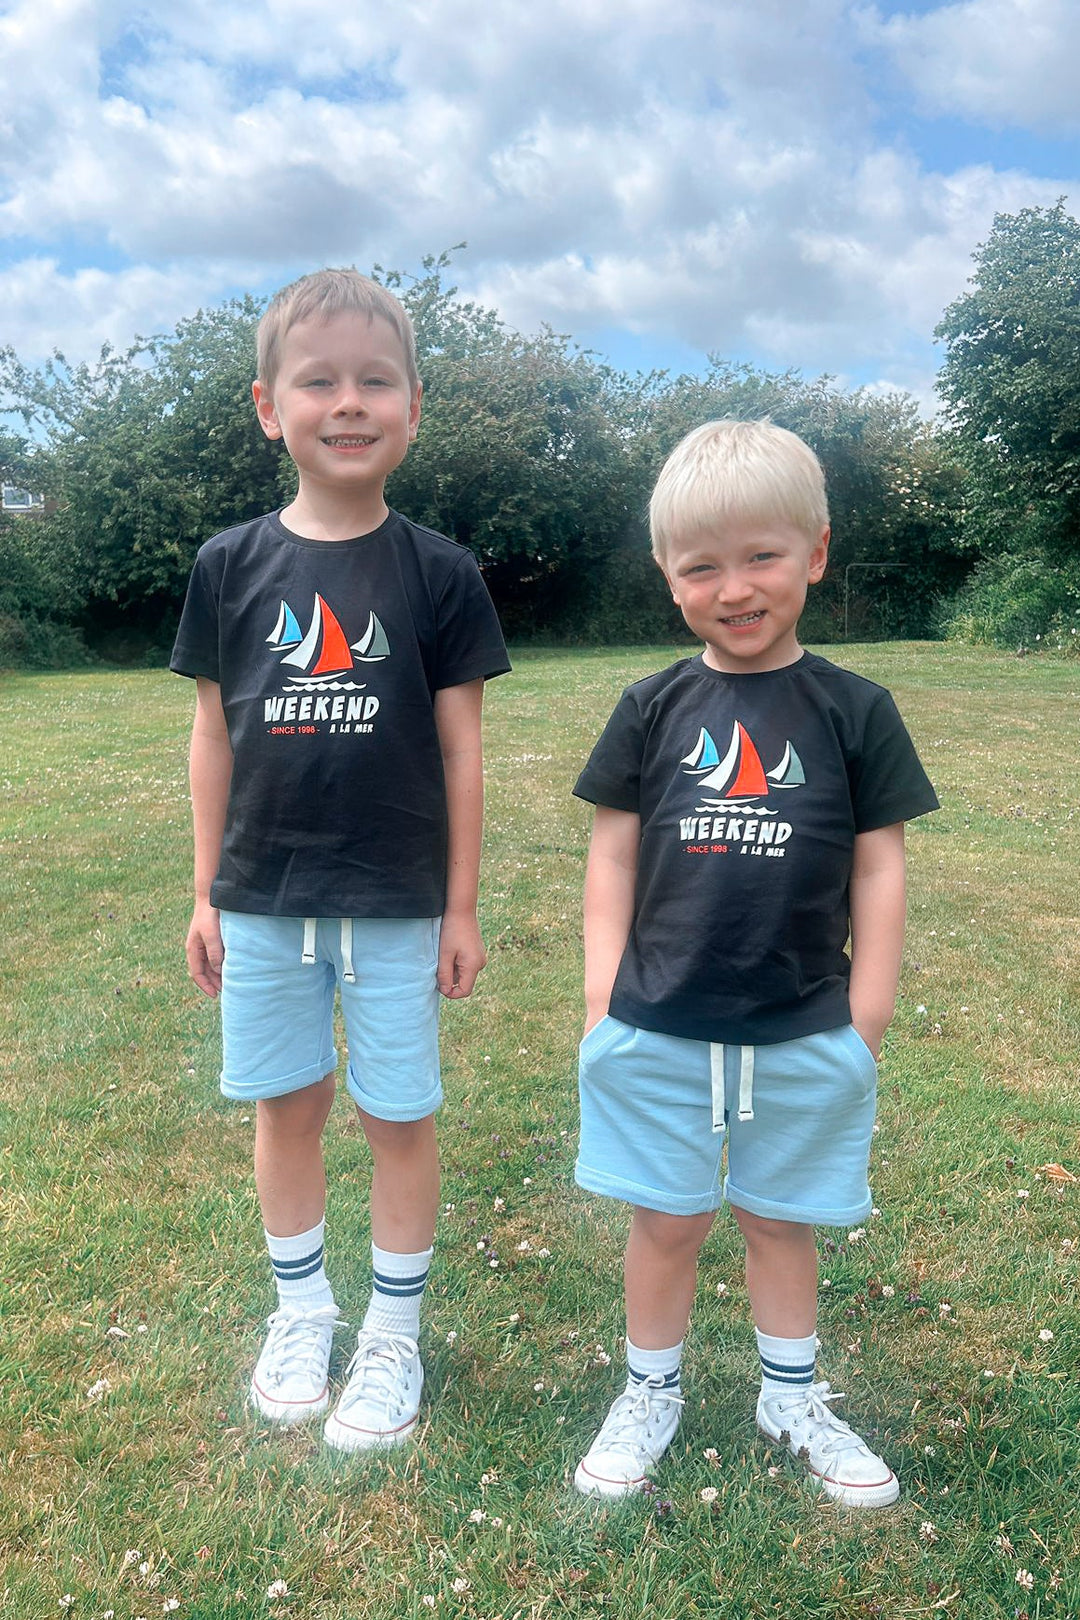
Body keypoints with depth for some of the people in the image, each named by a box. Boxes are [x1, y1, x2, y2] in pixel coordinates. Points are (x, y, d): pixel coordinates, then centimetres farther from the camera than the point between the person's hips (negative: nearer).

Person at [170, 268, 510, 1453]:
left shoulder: (438, 573, -5)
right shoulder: (231, 566, 0)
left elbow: (458, 748, -3)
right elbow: (214, 734, 5)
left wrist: (461, 905, -2)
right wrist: (205, 892, 6)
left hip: (397, 902, -2)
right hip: (263, 899, 2)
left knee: (398, 1117, 9)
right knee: (284, 1106, 15)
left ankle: (393, 1333, 29)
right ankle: (300, 1308, 37)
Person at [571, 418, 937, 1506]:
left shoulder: (853, 712, -3)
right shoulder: (655, 711, -2)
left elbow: (878, 866, 0)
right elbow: (613, 853, 2)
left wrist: (868, 1012, -1)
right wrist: (604, 989, -3)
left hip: (806, 1034, 0)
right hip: (658, 1029, 0)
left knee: (780, 1219, 17)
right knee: (667, 1219, 13)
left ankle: (793, 1397, 40)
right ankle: (651, 1394, 36)